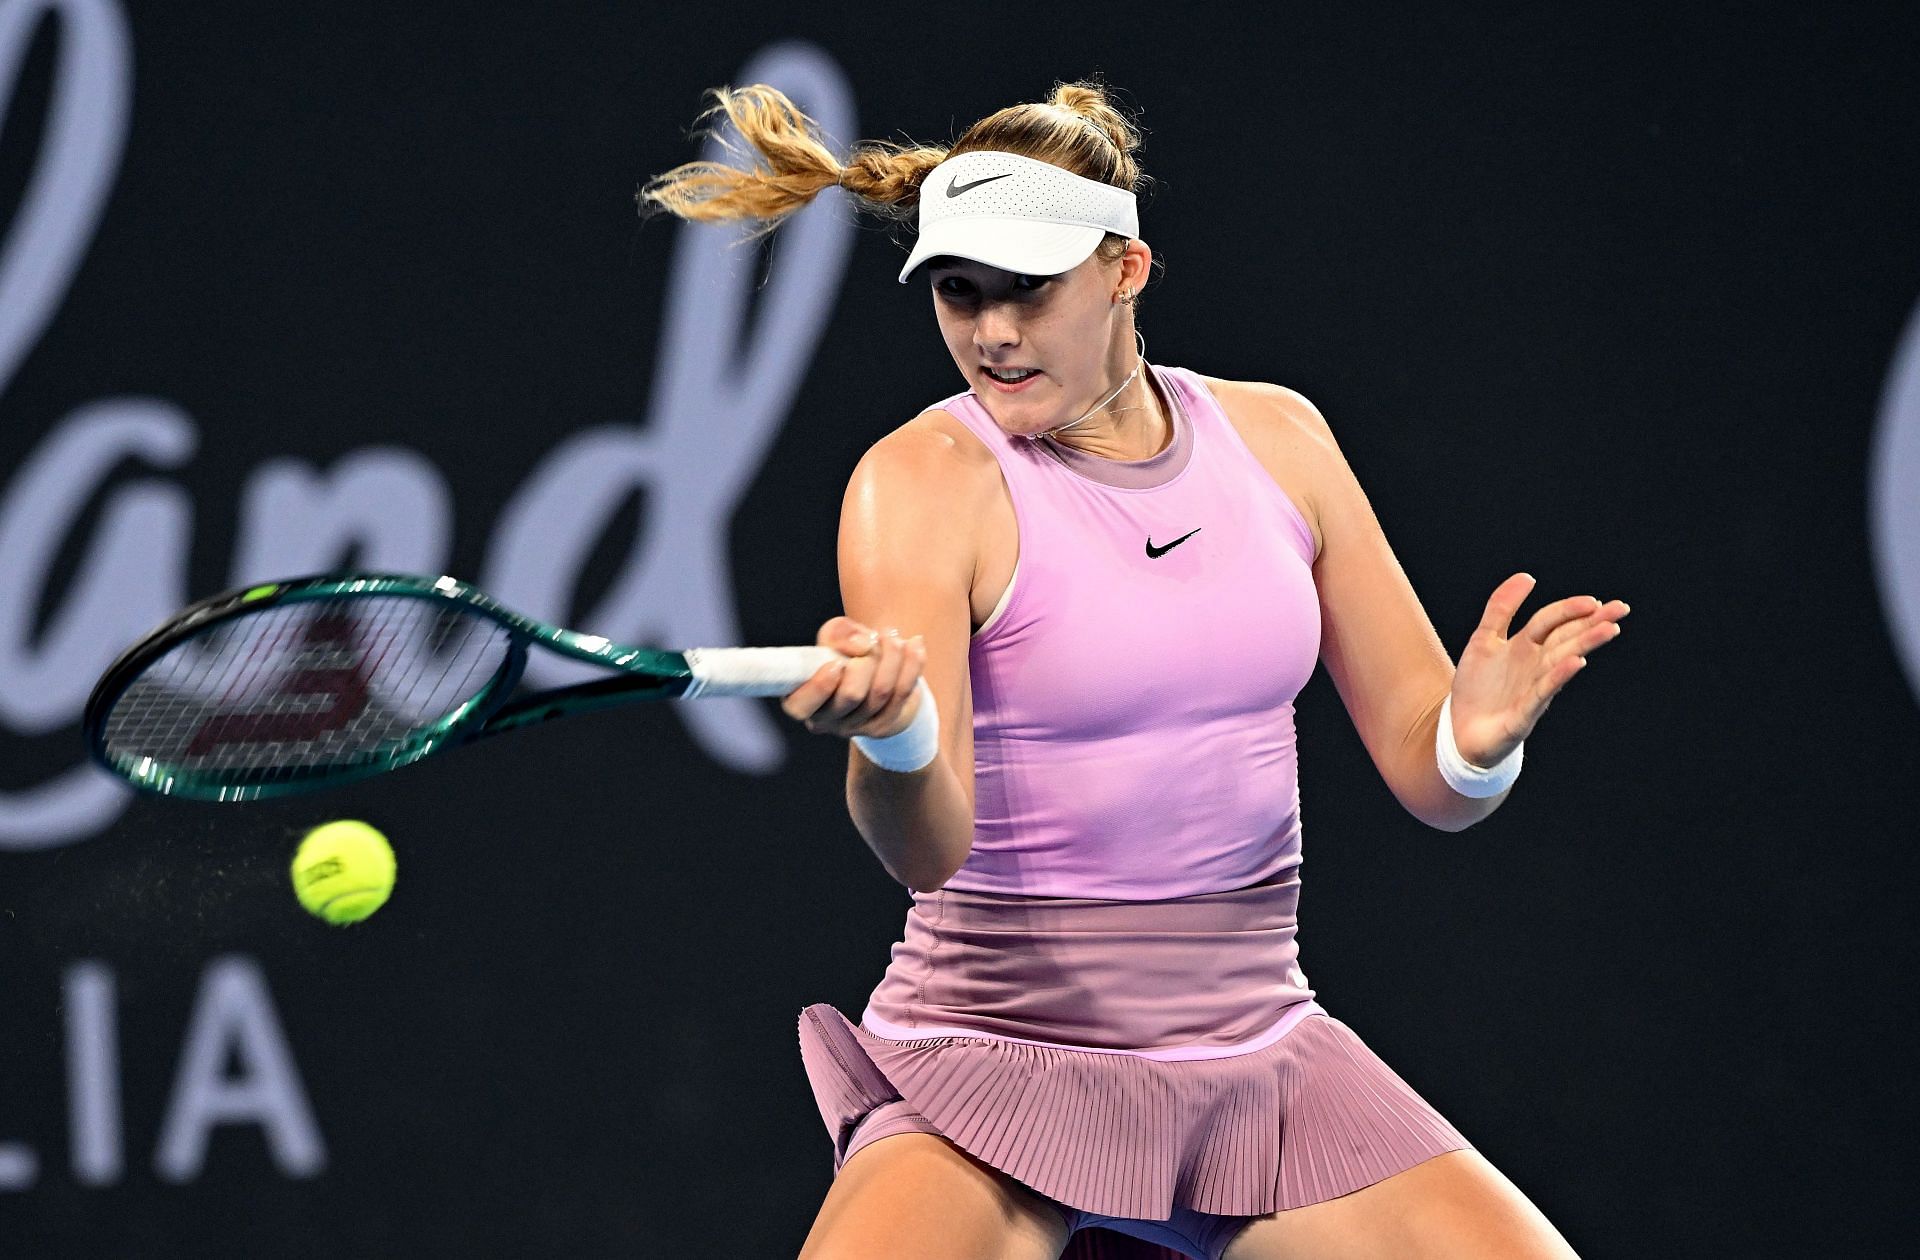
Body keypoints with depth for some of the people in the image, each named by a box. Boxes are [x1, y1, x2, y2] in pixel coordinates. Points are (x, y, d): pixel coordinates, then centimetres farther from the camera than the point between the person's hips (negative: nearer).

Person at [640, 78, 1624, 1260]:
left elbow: (1430, 779, 7)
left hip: (1259, 1052, 5)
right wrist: (892, 733, -43)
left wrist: (1479, 736, -16)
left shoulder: (1275, 438, 5)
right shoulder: (926, 480, -9)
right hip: (995, 1059, -4)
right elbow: (928, 847, -21)